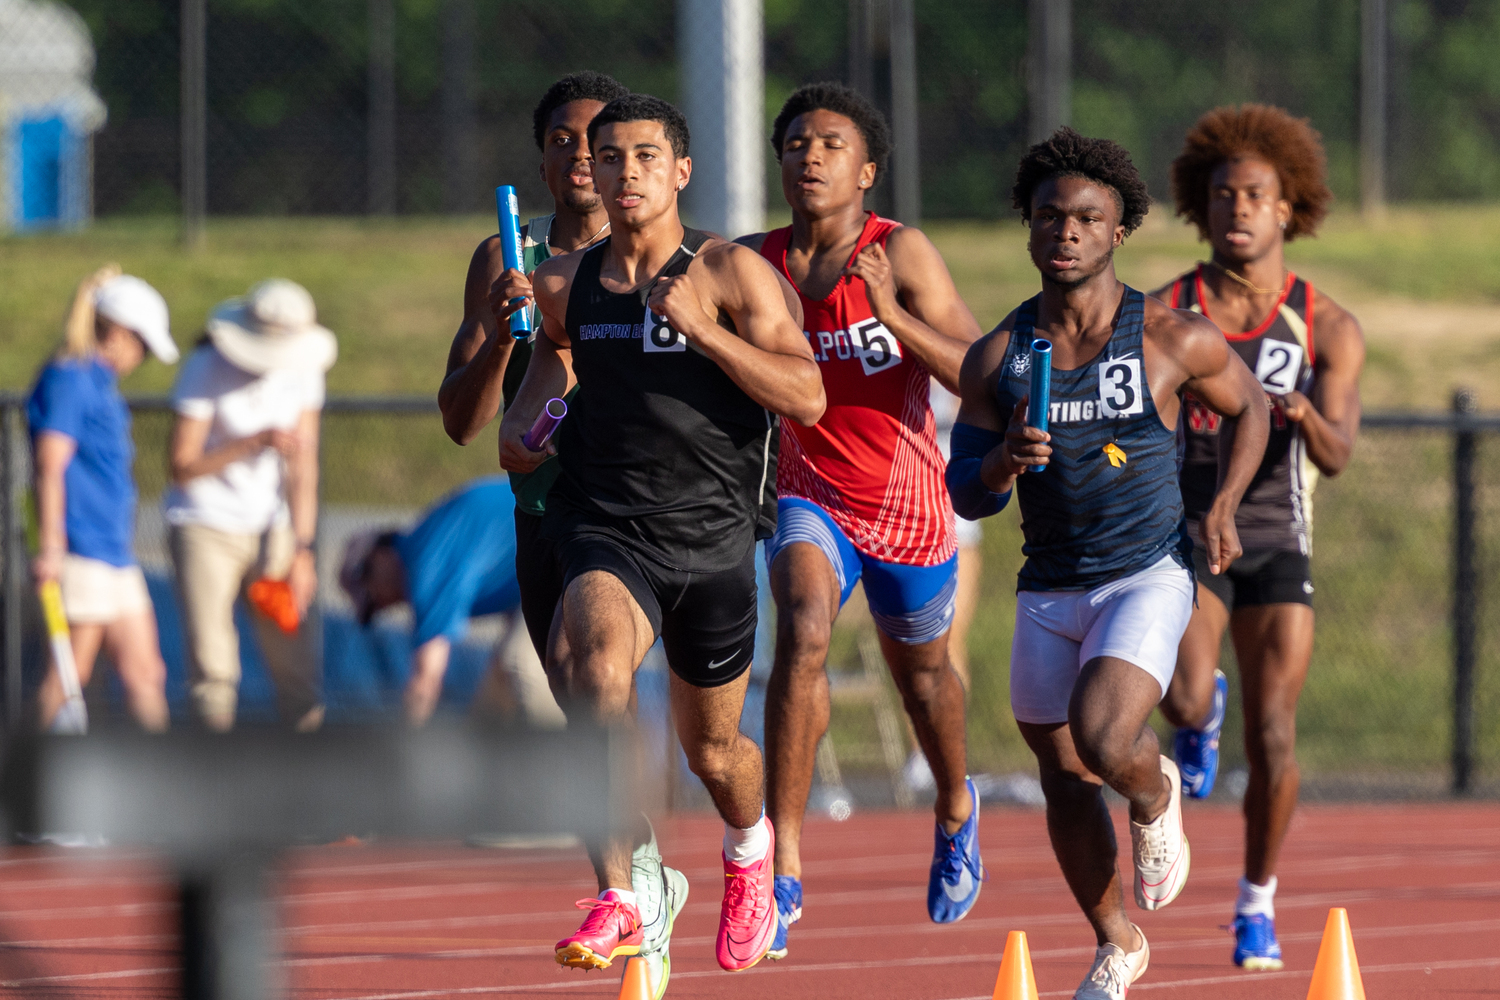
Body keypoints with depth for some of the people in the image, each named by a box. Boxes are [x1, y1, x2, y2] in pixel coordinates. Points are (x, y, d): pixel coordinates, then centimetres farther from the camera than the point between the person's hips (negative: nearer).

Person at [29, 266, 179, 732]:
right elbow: (50, 467, -16)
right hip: (81, 553, -10)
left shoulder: (101, 383, 18)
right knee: (69, 676, -6)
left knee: (145, 673, 8)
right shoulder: (68, 379, -10)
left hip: (115, 554, 10)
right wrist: (50, 548, -22)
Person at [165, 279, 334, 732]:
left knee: (295, 657, -3)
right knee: (212, 668, -8)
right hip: (205, 527, -3)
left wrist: (302, 550, -4)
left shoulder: (302, 371, -2)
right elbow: (183, 466, -13)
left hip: (271, 527, 3)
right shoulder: (205, 371, -13)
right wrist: (255, 443, -23)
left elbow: (303, 465, 1)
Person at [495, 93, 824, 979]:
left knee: (713, 747, 14)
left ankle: (750, 843, 53)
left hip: (710, 538, -1)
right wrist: (527, 414, 6)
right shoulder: (565, 284, 5)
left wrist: (701, 329, -21)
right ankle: (618, 903, -36)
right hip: (606, 529, 1)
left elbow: (808, 397, -13)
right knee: (596, 659, -32)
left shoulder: (731, 274, -6)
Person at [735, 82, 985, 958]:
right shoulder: (755, 265, -6)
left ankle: (956, 808, 56)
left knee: (922, 669, 22)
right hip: (813, 499, 0)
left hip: (907, 507, 0)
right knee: (802, 632, -28)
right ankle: (785, 869, -28)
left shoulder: (903, 256, -16)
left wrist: (897, 318, -32)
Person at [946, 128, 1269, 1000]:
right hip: (1048, 590, 4)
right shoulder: (998, 357, -1)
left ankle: (1156, 798, 11)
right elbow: (963, 496, 1)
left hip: (1148, 577, -4)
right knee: (1066, 779, 13)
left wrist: (1224, 504, -3)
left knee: (1105, 740, -26)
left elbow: (1252, 405, 10)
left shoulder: (1173, 340, -8)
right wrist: (1003, 463, -21)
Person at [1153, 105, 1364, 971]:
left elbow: (1338, 457, -11)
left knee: (1272, 738, -6)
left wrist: (1304, 415, -33)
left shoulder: (1327, 328, -2)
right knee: (1186, 702, -23)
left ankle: (1258, 906, 13)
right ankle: (1200, 714, 17)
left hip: (1276, 542, 0)